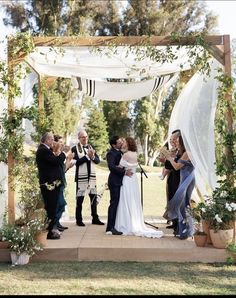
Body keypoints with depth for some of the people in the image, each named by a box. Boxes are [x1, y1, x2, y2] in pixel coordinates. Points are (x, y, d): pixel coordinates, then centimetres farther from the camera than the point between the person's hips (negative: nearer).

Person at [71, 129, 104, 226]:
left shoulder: (91, 147, 12)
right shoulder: (75, 148, -4)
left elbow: (98, 160, 6)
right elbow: (77, 162, -15)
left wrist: (92, 156, -13)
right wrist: (87, 156, -19)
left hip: (92, 176, 5)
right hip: (81, 177, -5)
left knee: (94, 198, 9)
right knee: (80, 199, 3)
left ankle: (95, 218, 19)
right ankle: (79, 220, 14)